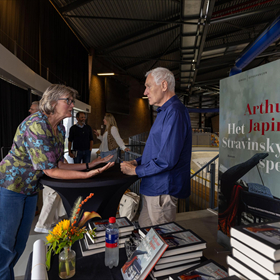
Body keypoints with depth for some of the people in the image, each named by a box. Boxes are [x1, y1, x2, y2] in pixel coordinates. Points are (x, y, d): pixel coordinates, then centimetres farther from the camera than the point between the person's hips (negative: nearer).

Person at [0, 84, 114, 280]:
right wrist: (88, 174, -26)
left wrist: (90, 164, -5)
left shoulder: (60, 128, 2)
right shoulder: (36, 124, -25)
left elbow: (60, 164, 2)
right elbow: (50, 170, -25)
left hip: (31, 188, 8)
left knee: (20, 244, 18)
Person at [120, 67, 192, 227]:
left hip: (163, 190, -10)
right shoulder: (166, 111, 16)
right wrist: (137, 161, 9)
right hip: (154, 188, 10)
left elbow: (167, 159, -25)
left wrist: (136, 171, -13)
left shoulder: (174, 112, -19)